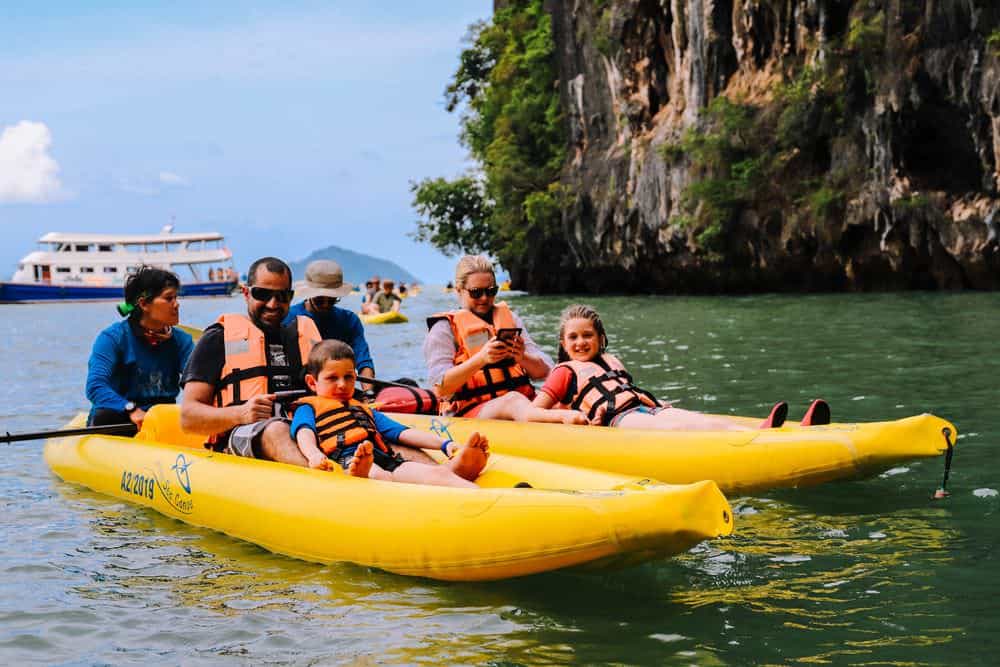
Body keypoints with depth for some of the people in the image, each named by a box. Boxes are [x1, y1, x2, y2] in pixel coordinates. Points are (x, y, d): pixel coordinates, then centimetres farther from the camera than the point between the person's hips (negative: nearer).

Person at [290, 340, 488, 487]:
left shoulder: (364, 410, 42)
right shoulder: (308, 407, 27)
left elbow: (402, 433, 30)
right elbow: (304, 433, 3)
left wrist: (445, 444, 13)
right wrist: (314, 454, -24)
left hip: (384, 459, 5)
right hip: (348, 458, -5)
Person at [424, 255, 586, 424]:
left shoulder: (509, 318, 22)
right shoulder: (445, 327, 8)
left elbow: (544, 372, 14)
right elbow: (440, 388, -6)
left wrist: (522, 358, -8)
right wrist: (481, 358, -17)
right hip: (470, 412, -6)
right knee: (513, 400, -38)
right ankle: (563, 417, -65)